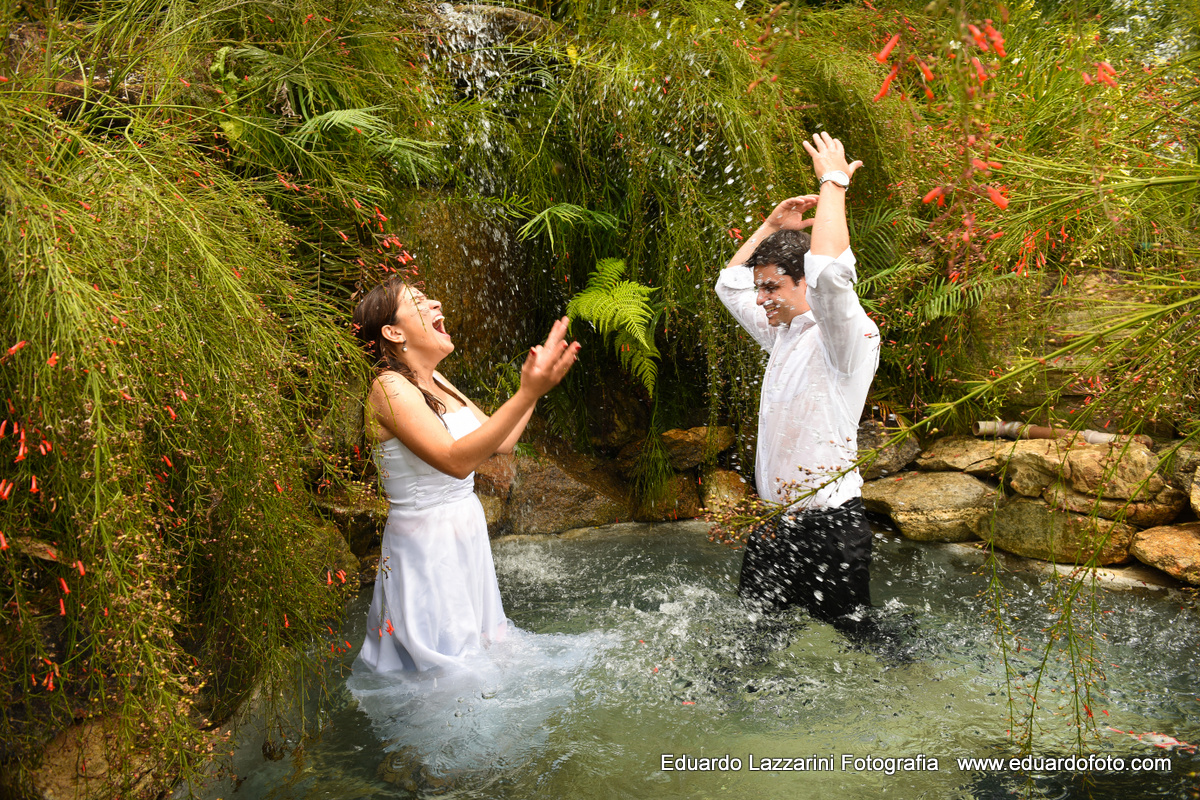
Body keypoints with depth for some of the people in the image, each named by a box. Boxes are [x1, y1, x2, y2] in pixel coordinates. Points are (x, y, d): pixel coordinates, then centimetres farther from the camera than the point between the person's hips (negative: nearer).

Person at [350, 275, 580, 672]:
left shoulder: (435, 382, 9)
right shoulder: (389, 388, -20)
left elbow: (500, 441, 12)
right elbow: (455, 460, -34)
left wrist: (536, 381, 6)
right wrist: (528, 393, -40)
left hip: (465, 533, 9)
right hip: (426, 545, -9)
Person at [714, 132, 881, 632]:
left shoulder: (845, 337, -14)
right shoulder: (783, 336, 12)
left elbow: (828, 270, -34)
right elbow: (730, 284, 25)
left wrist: (833, 182, -21)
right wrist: (771, 226, 15)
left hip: (828, 522, -8)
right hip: (773, 520, 8)